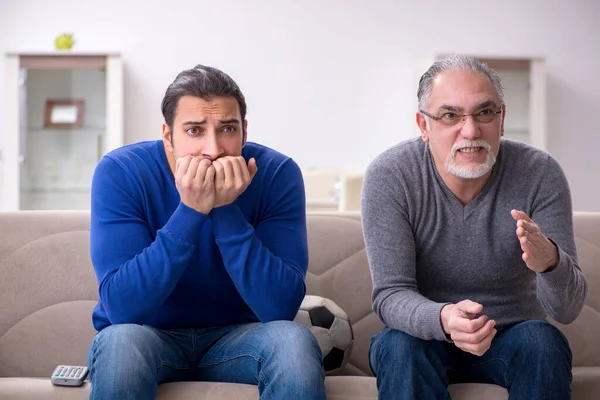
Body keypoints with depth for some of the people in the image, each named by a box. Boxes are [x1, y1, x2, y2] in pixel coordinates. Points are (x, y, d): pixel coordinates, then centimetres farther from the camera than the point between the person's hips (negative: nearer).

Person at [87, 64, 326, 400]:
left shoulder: (277, 173, -15)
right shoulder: (119, 172, -18)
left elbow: (281, 308, -21)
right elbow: (121, 307, -25)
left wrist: (227, 211, -31)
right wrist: (190, 211, -32)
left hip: (236, 336, 1)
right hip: (150, 337, -1)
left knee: (294, 340, -29)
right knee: (121, 340, -34)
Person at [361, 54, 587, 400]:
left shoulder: (540, 174, -15)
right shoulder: (389, 176, -17)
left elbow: (567, 310, -17)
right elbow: (390, 294, -19)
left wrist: (551, 262, -42)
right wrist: (443, 319, -43)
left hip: (511, 340, 2)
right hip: (425, 335, -1)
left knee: (544, 341, -30)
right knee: (399, 345, -33)